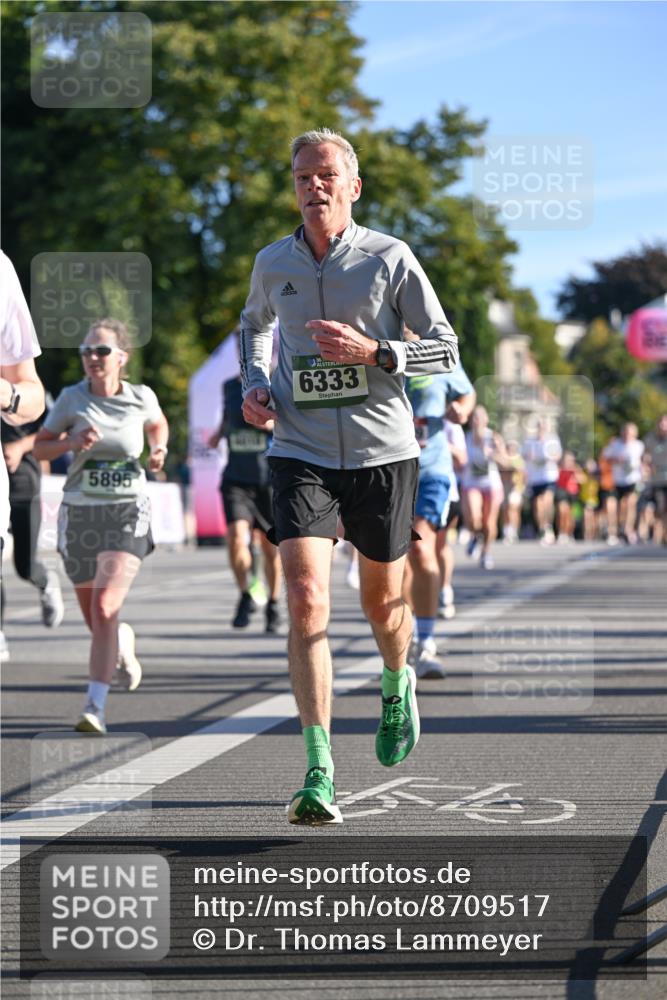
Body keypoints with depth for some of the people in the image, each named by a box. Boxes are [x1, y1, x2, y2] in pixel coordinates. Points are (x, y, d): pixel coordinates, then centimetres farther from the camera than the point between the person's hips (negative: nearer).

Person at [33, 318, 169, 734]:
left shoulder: (141, 398, -2)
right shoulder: (72, 399, -4)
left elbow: (157, 424, 21)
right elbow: (40, 447, 3)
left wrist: (159, 450, 0)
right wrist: (72, 442, -16)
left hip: (128, 513, -2)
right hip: (80, 512, 2)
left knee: (105, 609, -20)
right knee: (96, 619, 11)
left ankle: (96, 705, -19)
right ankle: (123, 642, 48)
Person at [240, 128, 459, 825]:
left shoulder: (390, 258, -5)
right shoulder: (272, 264, 4)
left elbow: (444, 350, -2)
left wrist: (372, 352, -18)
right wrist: (255, 386, 8)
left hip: (382, 453, -1)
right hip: (300, 451, 1)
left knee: (381, 602, 14)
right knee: (306, 599, -17)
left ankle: (396, 685, 50)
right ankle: (319, 775, -19)